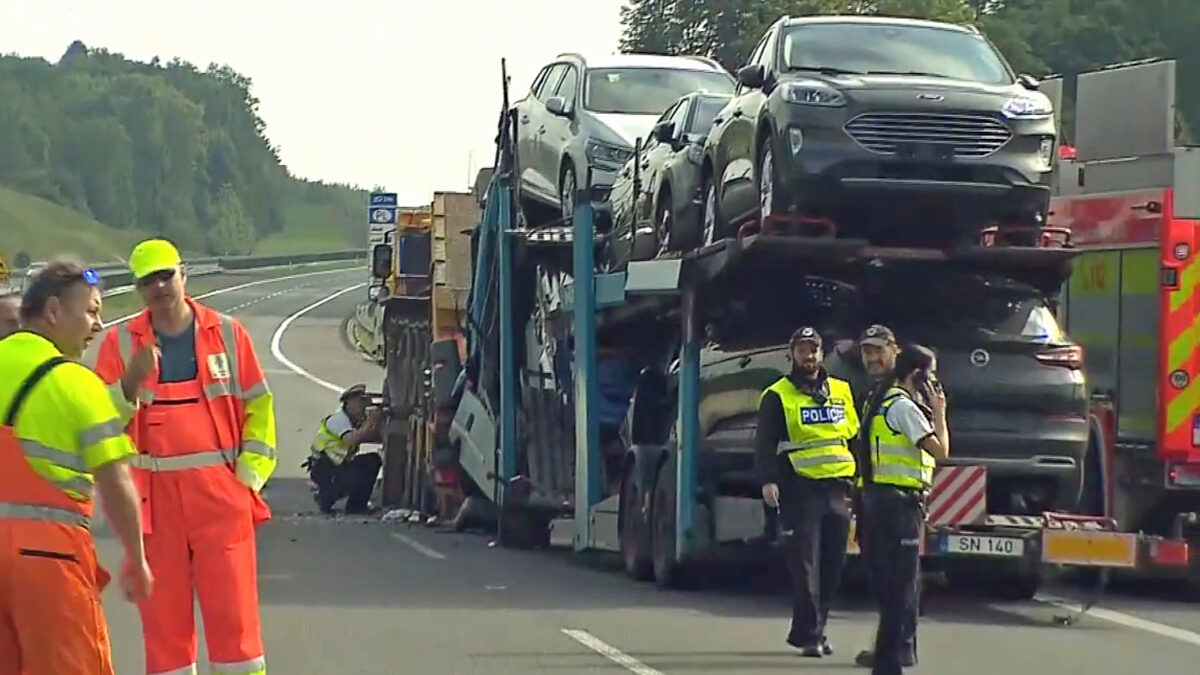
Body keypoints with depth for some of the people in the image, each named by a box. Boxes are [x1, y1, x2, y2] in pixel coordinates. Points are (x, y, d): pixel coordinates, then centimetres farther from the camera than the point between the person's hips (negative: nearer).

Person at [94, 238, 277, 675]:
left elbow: (259, 405, 10)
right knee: (162, 612, 3)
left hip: (220, 493, -1)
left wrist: (250, 472, 2)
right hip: (154, 499, 1)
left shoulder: (227, 333, 6)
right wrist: (131, 382, -17)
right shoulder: (120, 343, 6)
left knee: (233, 607, -2)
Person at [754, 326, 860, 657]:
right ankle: (809, 634, -6)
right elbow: (765, 443, -5)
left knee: (833, 564, 7)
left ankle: (807, 631, 17)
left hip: (837, 489, 5)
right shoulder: (778, 396, 1)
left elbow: (856, 435, 21)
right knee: (805, 564, -8)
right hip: (800, 490, -5)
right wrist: (768, 480, -17)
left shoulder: (842, 391, 15)